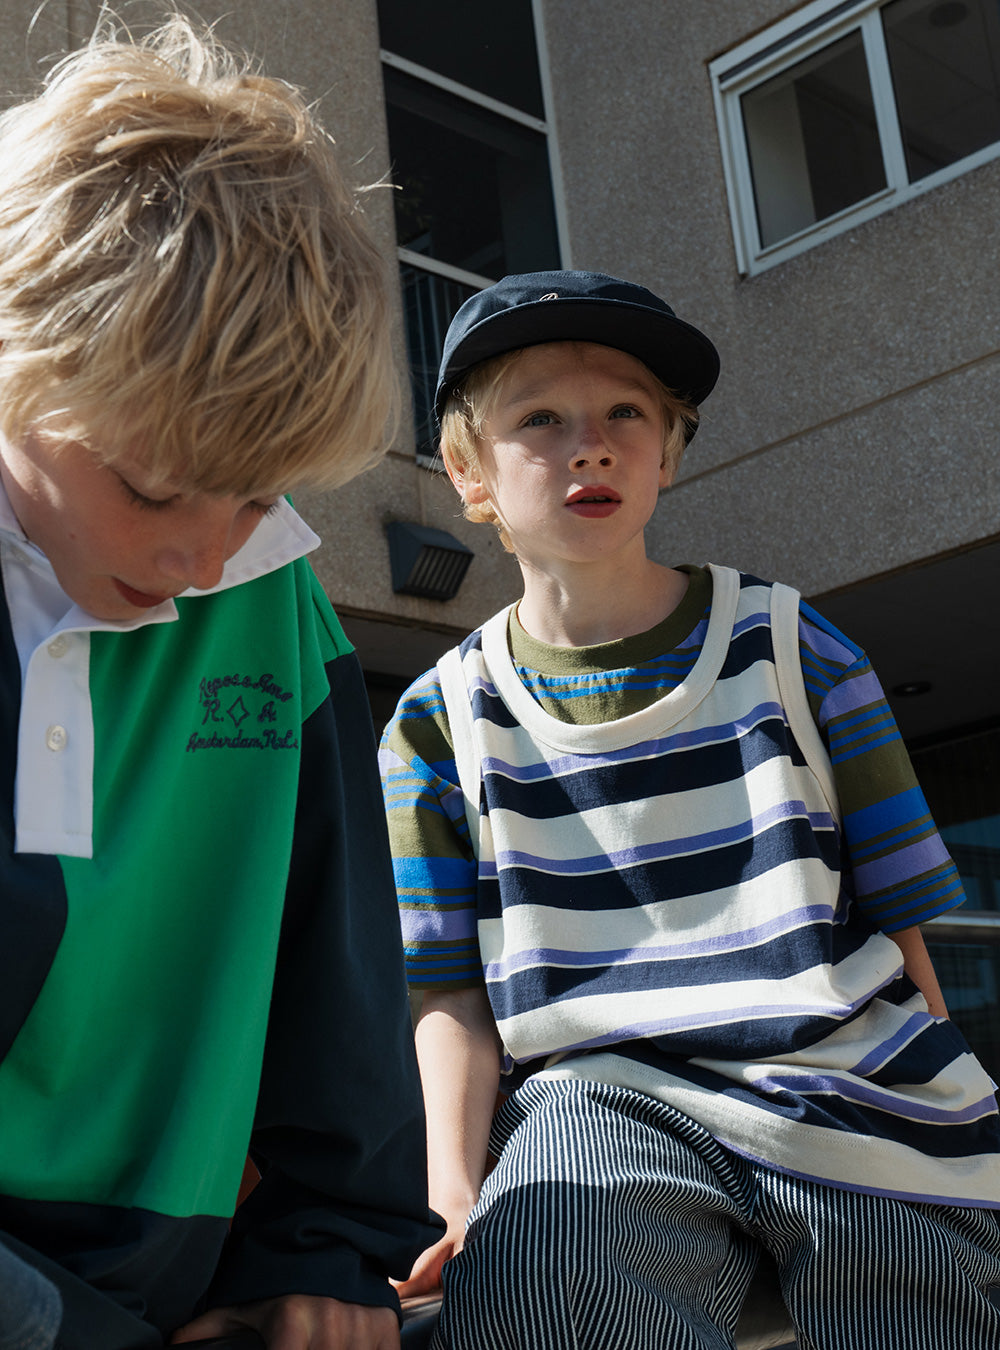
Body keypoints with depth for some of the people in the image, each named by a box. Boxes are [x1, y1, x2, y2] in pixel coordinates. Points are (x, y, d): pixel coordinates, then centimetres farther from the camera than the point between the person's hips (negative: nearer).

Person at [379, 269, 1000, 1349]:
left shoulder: (794, 652, 6)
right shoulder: (440, 723, 8)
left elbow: (898, 936, 7)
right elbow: (454, 996, 5)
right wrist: (453, 1191, -10)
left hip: (852, 1094, 1)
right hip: (604, 1098, -1)